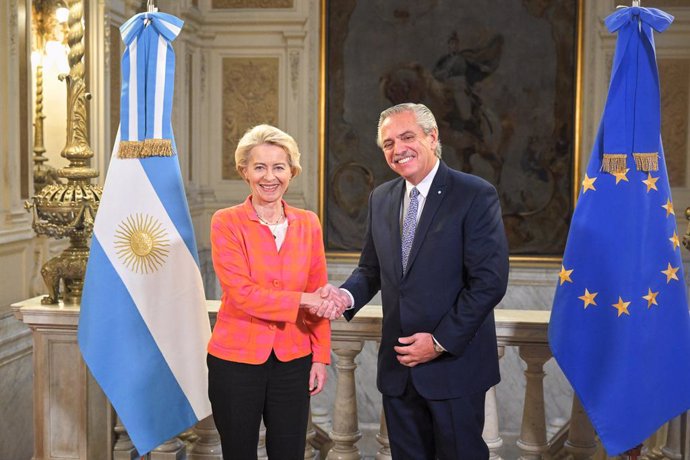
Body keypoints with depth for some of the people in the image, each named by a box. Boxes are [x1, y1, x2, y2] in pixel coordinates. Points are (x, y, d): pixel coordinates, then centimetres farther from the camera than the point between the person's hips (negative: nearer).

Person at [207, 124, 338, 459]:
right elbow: (241, 293, -15)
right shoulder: (226, 222, -7)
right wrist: (302, 300, -17)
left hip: (293, 361, 3)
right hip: (236, 361, -3)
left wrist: (320, 356, 2)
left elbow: (319, 297, 7)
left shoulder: (308, 223, 4)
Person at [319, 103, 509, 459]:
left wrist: (441, 342, -16)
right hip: (398, 367, 5)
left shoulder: (475, 195, -11)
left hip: (454, 366, -5)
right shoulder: (381, 199, 8)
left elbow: (490, 281, -15)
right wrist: (346, 295, -9)